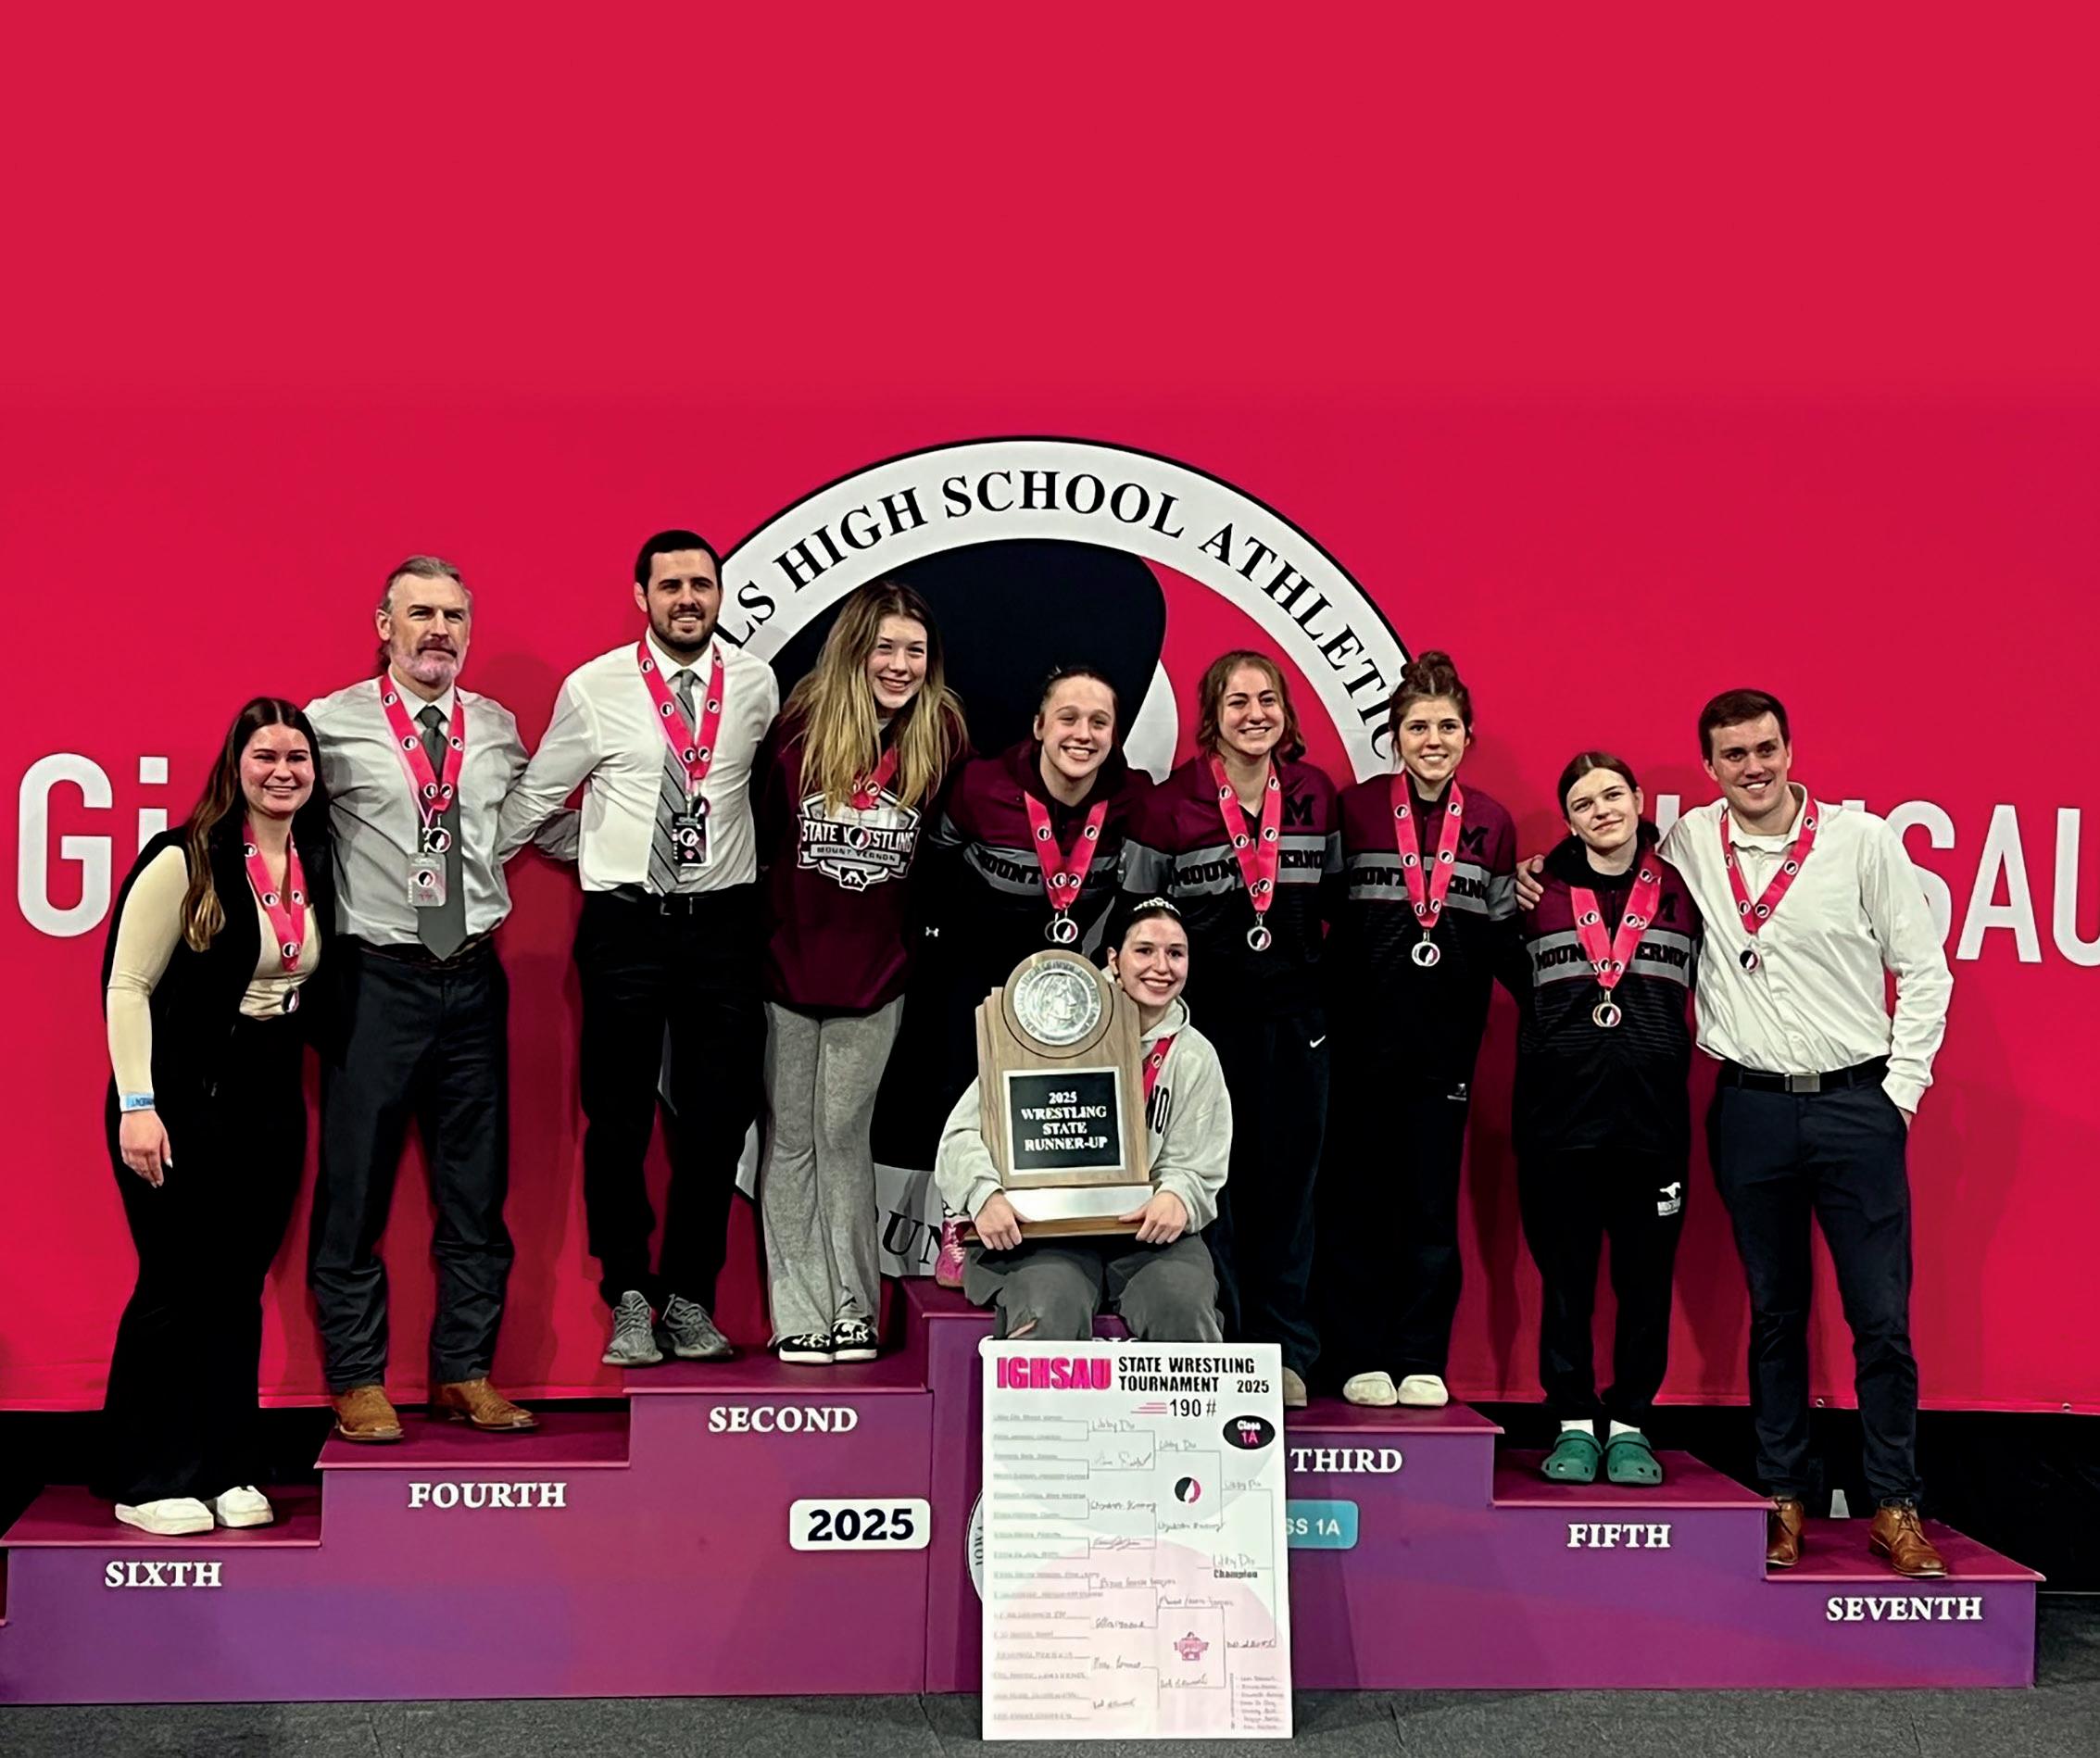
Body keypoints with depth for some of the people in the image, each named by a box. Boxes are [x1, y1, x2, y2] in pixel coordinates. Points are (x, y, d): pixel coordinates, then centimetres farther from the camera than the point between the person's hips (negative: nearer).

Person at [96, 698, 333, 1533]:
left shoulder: (316, 865, 7)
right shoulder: (185, 859, -10)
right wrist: (136, 1105, -16)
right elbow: (127, 986, -11)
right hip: (182, 1094, -5)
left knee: (240, 1287, 9)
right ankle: (148, 1482, 11)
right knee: (176, 1285, -1)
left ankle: (225, 1470, 18)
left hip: (272, 1095, 6)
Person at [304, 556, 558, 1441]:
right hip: (376, 977, -4)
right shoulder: (333, 724, -4)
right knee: (355, 1185, 3)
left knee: (477, 1186, 10)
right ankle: (357, 1379, 16)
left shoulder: (498, 729, 9)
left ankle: (465, 1373, 22)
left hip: (473, 976, 4)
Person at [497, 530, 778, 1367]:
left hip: (722, 921, 2)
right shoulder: (594, 688, -2)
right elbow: (534, 795, 5)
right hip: (625, 922, -2)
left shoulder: (755, 683, 3)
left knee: (716, 1119, 6)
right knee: (618, 1118, 4)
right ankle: (628, 1298, 18)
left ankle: (690, 1297, 20)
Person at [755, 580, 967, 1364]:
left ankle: (853, 1307, 16)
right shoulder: (800, 725, -6)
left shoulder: (942, 734, -3)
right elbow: (760, 830, -3)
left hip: (875, 972, 0)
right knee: (789, 1139, 5)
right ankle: (798, 1315, 12)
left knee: (844, 1137, 8)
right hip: (786, 964, 0)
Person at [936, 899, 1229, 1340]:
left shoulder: (1195, 1058, 12)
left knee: (1182, 1306, -29)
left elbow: (1195, 1169, 9)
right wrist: (985, 1193, -20)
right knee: (1050, 1316, -32)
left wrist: (1177, 1196, -16)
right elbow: (965, 1130, 1)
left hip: (1147, 1231, 2)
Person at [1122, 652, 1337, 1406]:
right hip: (1205, 1017, -2)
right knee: (1211, 1182, 0)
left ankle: (1284, 1351, 16)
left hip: (1294, 1018, 3)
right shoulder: (1169, 805, -4)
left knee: (1288, 1180, 6)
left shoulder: (1317, 795, 5)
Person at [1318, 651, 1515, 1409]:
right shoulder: (1355, 809, 0)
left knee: (1433, 1202, 6)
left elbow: (1500, 938, 13)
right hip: (1364, 1033, -2)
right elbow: (1324, 915, 0)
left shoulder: (1491, 823, 8)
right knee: (1357, 1196, 3)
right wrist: (1328, 1016, -9)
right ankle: (1360, 1357, 11)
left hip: (1446, 1038, 2)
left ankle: (1422, 1360, 14)